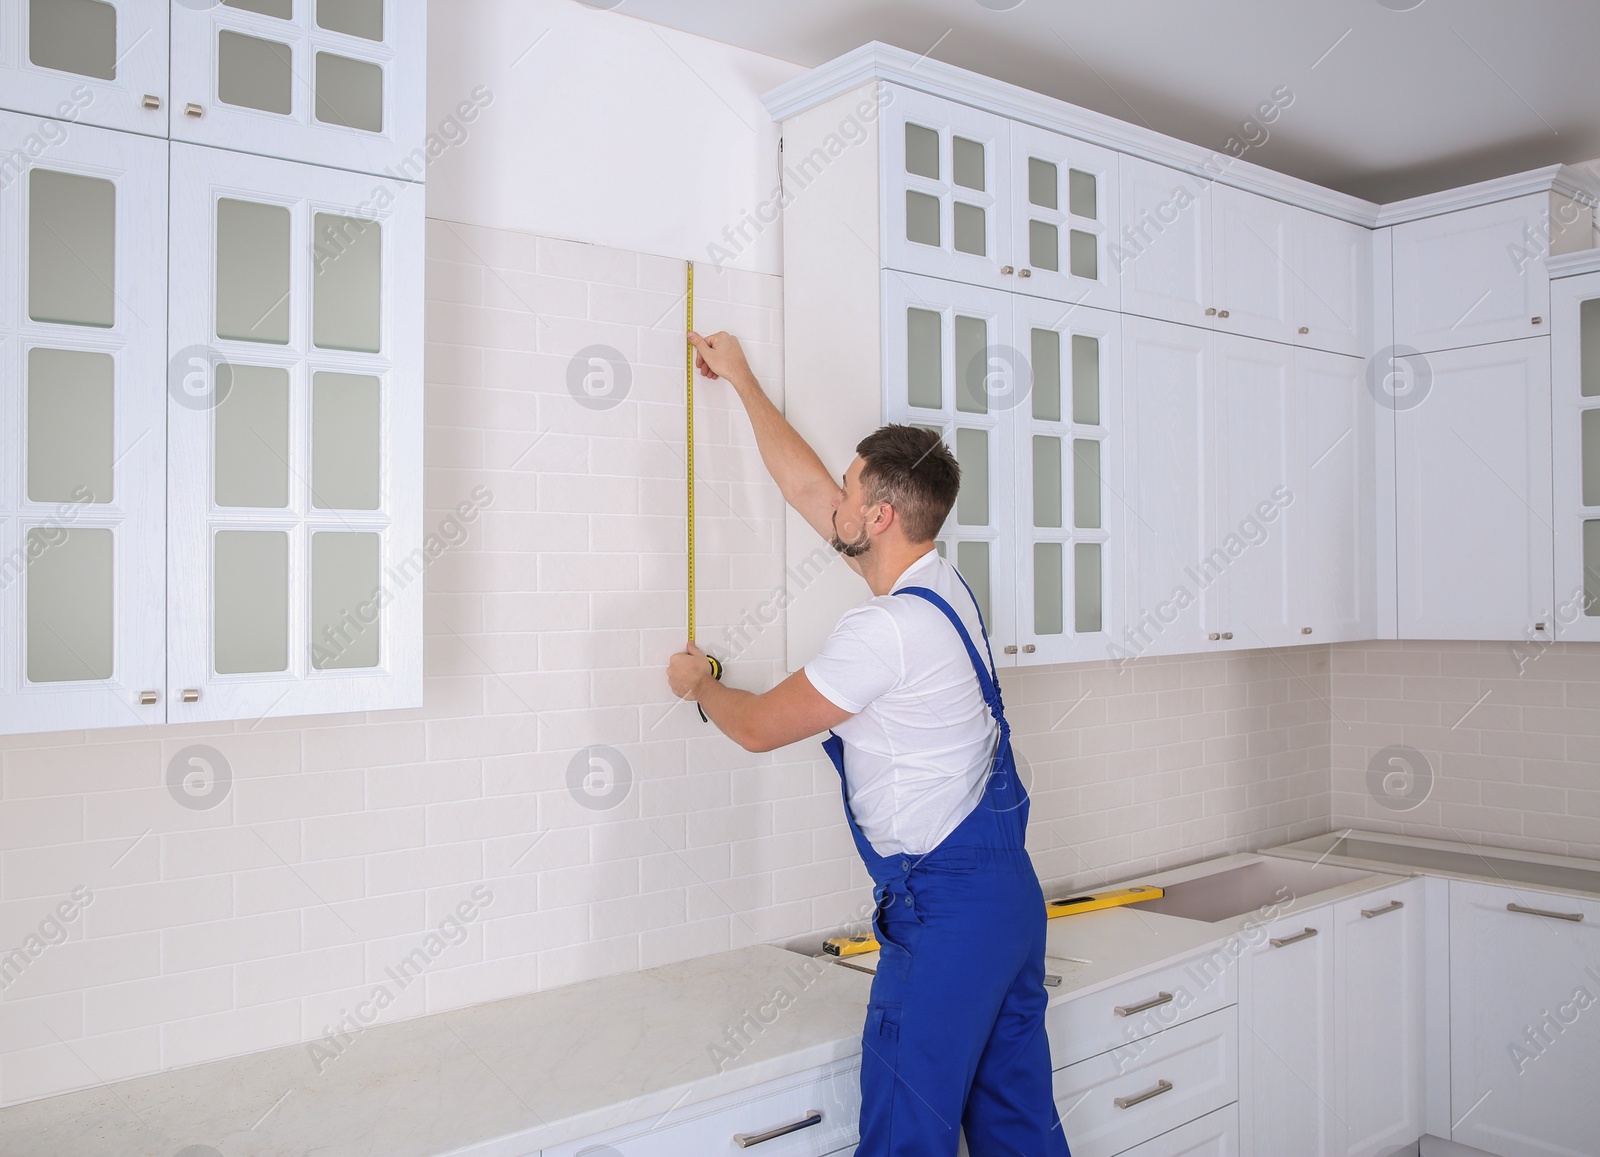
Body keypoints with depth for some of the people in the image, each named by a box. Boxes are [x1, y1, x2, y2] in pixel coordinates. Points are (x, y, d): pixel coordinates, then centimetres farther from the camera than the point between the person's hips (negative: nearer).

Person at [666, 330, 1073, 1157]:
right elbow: (802, 482, 18)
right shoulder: (941, 584, 7)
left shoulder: (885, 629, -20)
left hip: (943, 910, -9)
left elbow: (759, 727, -7)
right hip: (1011, 893, 9)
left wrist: (698, 685, 14)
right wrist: (740, 378, 27)